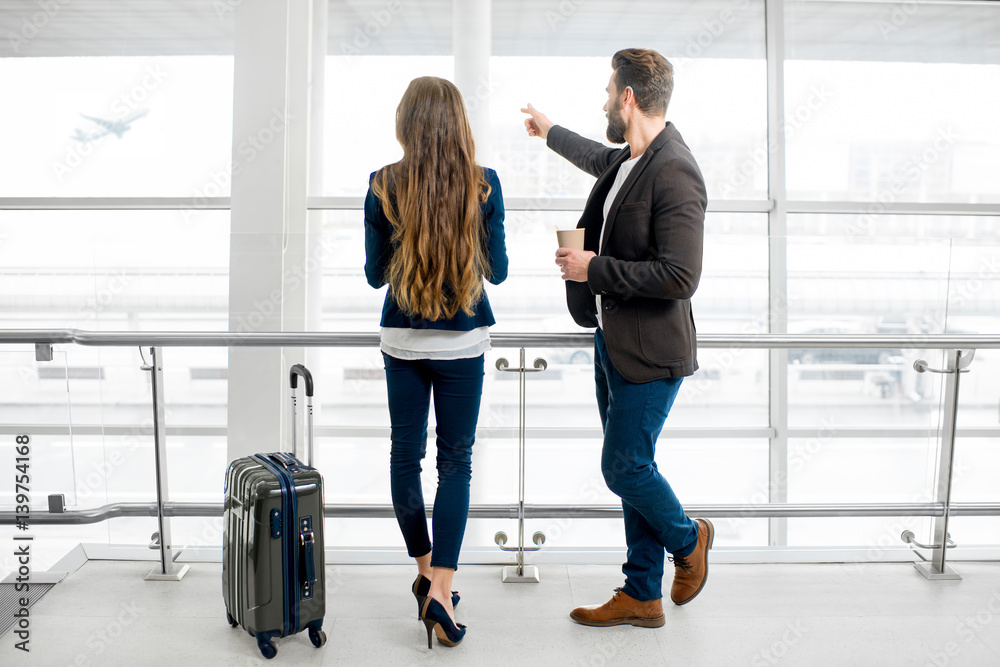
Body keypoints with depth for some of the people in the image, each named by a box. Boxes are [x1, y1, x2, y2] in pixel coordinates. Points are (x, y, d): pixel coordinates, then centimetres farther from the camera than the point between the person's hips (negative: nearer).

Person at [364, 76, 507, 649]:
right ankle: (441, 588, -1)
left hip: (402, 339, 1)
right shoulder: (484, 185, -9)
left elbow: (374, 274, 0)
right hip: (464, 342, -1)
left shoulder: (384, 186, -6)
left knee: (406, 454, 15)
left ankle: (426, 573, 28)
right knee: (456, 460, 6)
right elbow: (498, 270, -1)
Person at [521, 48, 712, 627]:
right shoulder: (626, 160, 9)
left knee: (625, 468, -1)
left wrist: (594, 269, -20)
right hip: (612, 341, 9)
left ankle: (688, 538, 30)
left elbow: (680, 276, -27)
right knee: (632, 469, 13)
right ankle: (642, 595, 26)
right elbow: (600, 158, 35)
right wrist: (551, 133, 49)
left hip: (649, 352, -9)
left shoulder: (674, 173, -21)